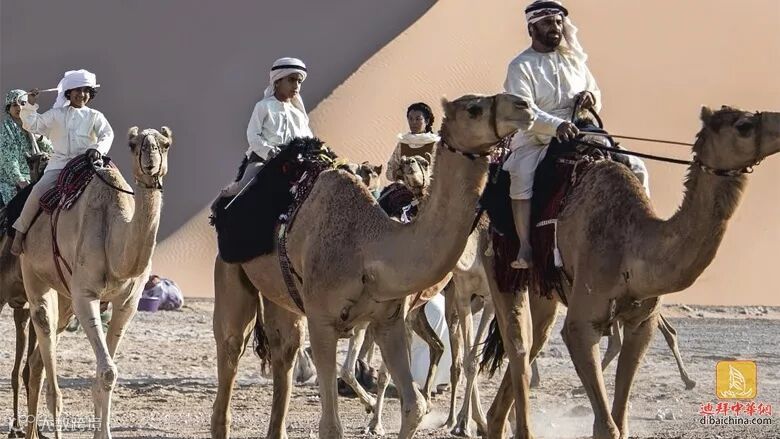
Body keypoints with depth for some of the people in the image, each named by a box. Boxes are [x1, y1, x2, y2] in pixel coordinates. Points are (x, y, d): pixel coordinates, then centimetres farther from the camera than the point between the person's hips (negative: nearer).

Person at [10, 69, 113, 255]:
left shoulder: (95, 117, 12)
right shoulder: (56, 115, 14)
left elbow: (107, 134, -1)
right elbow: (32, 125, 12)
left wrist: (98, 149, -21)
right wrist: (30, 106, -4)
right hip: (58, 165, 0)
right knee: (38, 191, -23)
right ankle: (20, 231, -12)